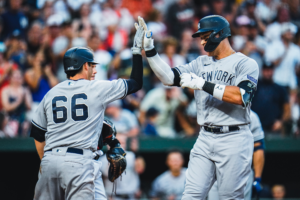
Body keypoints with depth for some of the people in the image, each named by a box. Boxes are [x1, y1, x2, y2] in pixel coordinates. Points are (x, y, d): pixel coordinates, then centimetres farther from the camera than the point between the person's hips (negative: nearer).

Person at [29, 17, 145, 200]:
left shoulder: (51, 93, 16)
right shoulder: (97, 89, 3)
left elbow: (37, 135, 19)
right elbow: (136, 83, 13)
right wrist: (137, 50, 20)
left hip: (50, 160, 5)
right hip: (78, 162, -5)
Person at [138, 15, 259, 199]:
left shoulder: (246, 64, -4)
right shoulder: (201, 63, 15)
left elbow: (241, 97, -20)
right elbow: (169, 78, 7)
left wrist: (202, 84, -18)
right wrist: (149, 49, -3)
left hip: (233, 141, -6)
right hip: (205, 139, 6)